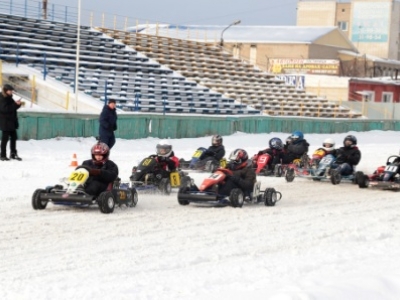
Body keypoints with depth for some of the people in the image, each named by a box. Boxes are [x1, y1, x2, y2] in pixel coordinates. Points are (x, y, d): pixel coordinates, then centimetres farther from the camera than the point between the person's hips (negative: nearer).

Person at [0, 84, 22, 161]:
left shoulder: (9, 98, 12)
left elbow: (13, 108, 17)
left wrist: (18, 104, -4)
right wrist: (15, 104, -22)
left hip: (12, 122, 9)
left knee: (13, 137, 10)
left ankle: (13, 154, 17)